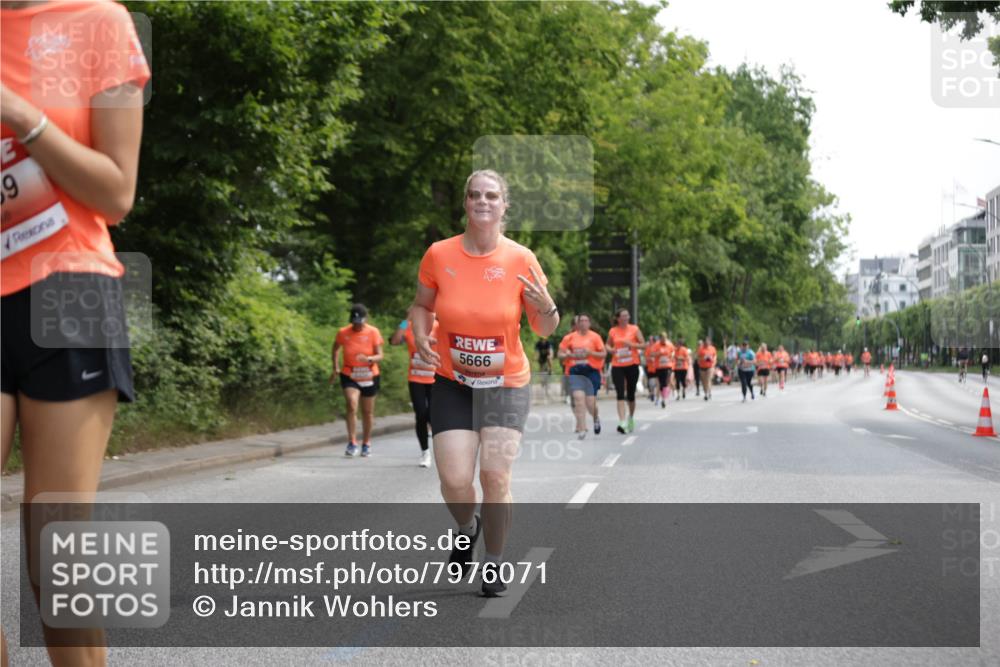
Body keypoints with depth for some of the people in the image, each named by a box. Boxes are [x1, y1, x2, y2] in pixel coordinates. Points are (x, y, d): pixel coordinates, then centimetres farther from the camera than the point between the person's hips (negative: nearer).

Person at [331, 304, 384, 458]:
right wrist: (336, 367, 6)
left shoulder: (373, 332, -7)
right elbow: (336, 349, 14)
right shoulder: (343, 333, -5)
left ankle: (366, 444, 27)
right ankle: (352, 443, -18)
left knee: (367, 411, 10)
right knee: (352, 405, -22)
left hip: (369, 376, 1)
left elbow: (379, 356, -9)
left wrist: (368, 359, -30)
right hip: (349, 376, -1)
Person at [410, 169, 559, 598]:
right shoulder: (439, 255, -7)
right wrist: (421, 338, -10)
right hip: (452, 383, 1)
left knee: (495, 477, -9)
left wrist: (546, 307, -25)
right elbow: (422, 306, 10)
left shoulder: (521, 260, -10)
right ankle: (468, 529, 29)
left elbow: (545, 330, -3)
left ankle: (494, 564, 14)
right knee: (454, 480, -8)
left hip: (507, 385, -1)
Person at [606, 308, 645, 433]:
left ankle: (631, 418, 34)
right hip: (617, 366, 0)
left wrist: (631, 344, -18)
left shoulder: (634, 329, 1)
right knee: (620, 395, -12)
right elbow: (608, 345, 18)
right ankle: (622, 422, -19)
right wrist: (610, 349, -4)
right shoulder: (612, 331, 5)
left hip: (632, 365, 0)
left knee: (631, 395, 10)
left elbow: (643, 344, -1)